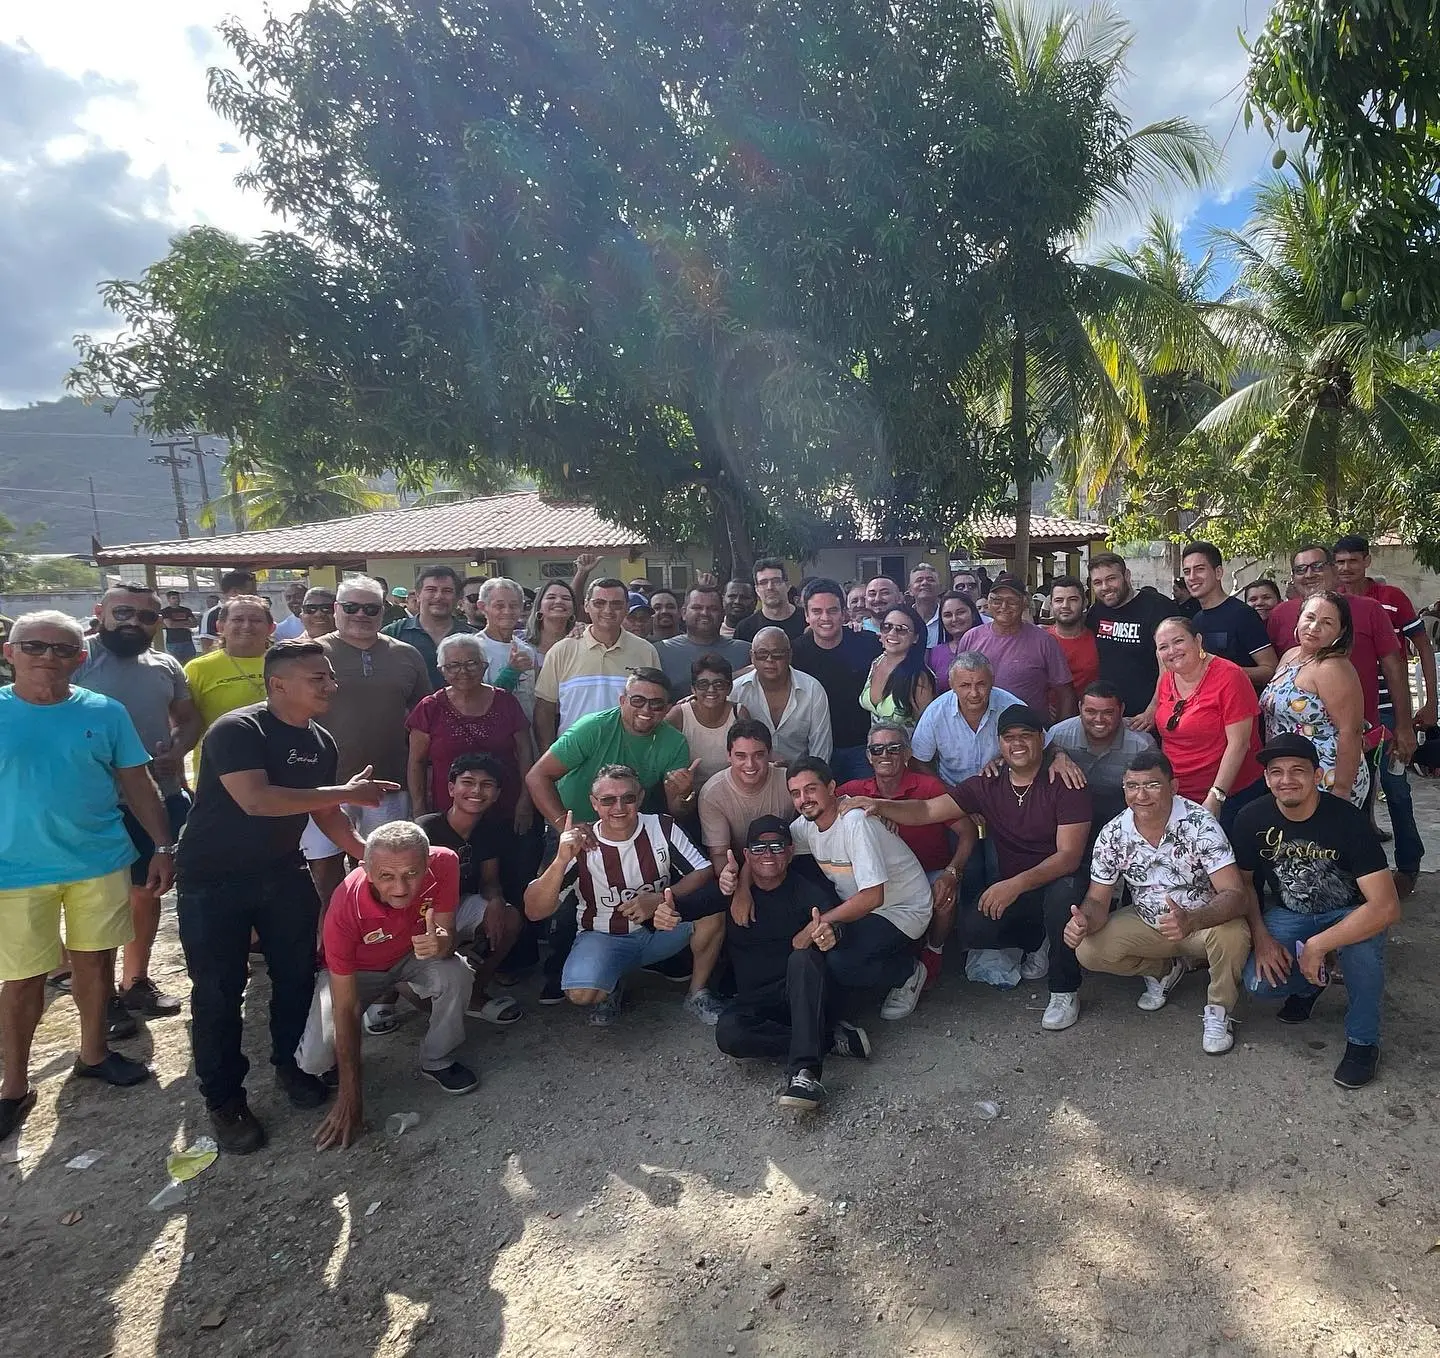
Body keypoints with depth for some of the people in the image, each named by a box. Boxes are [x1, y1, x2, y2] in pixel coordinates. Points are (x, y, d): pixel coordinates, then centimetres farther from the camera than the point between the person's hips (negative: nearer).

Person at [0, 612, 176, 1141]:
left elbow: (137, 785, 4)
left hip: (101, 864, 2)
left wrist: (163, 846, 0)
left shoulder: (105, 713, -1)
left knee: (95, 961, 14)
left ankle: (93, 1053, 35)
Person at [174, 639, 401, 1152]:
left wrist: (366, 852, -2)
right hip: (213, 879, -6)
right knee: (218, 991, 1)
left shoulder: (321, 742, 2)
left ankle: (290, 1064, 32)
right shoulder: (237, 731, -22)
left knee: (297, 974, 10)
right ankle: (224, 1101, 17)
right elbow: (256, 800, -34)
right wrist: (344, 793, -30)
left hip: (281, 872, 7)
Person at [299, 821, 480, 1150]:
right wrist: (350, 1095, -26)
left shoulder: (444, 864, -32)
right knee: (316, 1059, -21)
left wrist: (441, 943, -45)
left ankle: (437, 1062, -1)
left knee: (456, 976, -29)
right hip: (357, 970, -2)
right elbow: (345, 1007, -29)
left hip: (414, 955, 2)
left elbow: (448, 935, -18)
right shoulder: (346, 907, -36)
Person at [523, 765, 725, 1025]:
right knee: (581, 993, -33)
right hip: (604, 937, -2)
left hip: (660, 928, 2)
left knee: (713, 903, -24)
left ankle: (697, 994, -2)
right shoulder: (579, 846, -15)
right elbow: (535, 911, -21)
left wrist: (662, 899, -26)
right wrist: (561, 860, -37)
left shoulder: (662, 828, -10)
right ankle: (612, 984, 6)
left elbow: (703, 872, -9)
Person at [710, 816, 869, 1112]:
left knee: (804, 960, -33)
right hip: (756, 998, 2)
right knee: (728, 1032, -29)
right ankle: (833, 1038, -17)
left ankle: (804, 1072, -41)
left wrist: (829, 933, -44)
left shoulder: (810, 890, 1)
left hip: (807, 994, -2)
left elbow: (834, 922, -18)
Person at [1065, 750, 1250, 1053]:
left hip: (1204, 922, -3)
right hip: (1147, 923, 3)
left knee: (1232, 933, -35)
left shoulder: (1199, 823, -25)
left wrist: (1191, 920, -51)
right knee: (1089, 951, -17)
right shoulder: (1113, 834, -15)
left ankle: (1217, 1012, -6)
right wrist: (1084, 921, -33)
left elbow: (1235, 895, -31)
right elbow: (1097, 900, -8)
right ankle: (1164, 969, 14)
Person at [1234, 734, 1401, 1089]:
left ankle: (1362, 1040, -10)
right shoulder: (1252, 819, -14)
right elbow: (1244, 881, 1)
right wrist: (1261, 937, -13)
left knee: (1363, 942, -37)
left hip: (1350, 913, -2)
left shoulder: (1349, 820, -25)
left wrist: (1316, 946, -32)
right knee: (1259, 982, -22)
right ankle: (1310, 982, 16)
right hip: (1290, 914, 3)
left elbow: (1387, 907, -31)